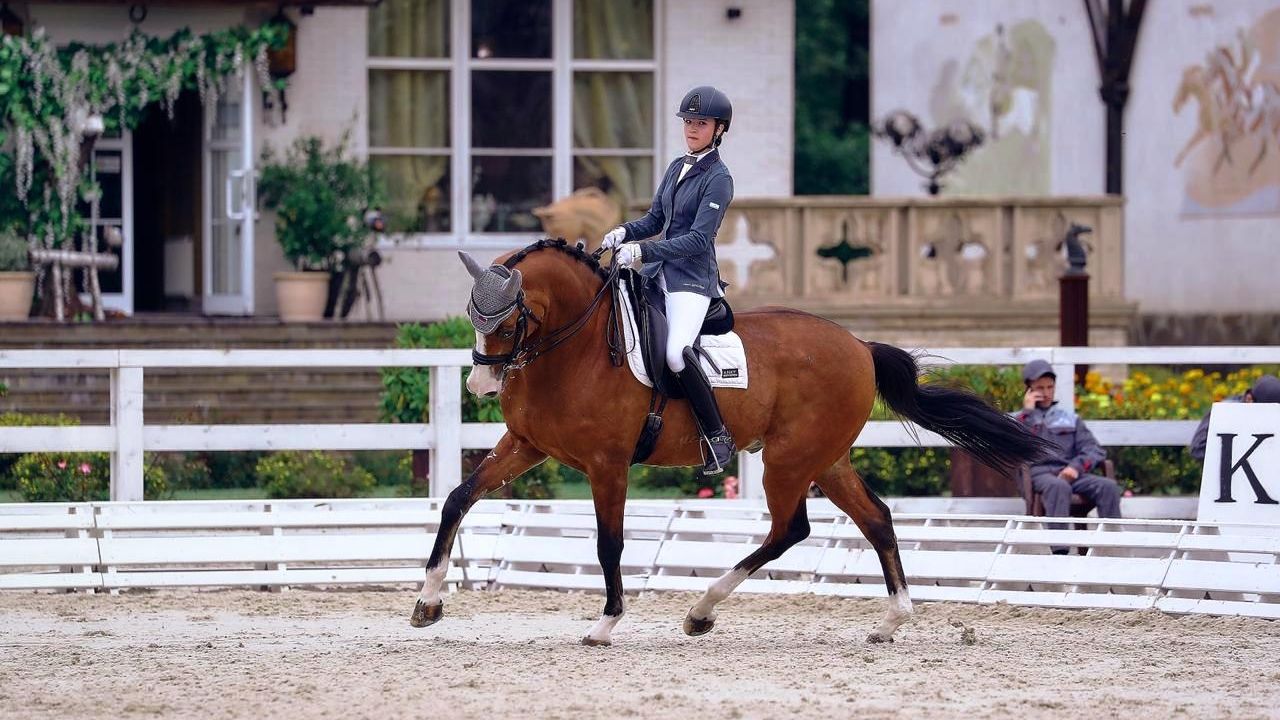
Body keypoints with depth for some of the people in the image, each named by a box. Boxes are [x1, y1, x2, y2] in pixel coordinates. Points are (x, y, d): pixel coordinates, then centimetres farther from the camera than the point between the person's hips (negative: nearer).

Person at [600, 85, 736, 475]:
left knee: (677, 353, -29)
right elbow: (655, 220, 20)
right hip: (658, 272, 9)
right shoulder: (677, 168, 14)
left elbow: (698, 238, -17)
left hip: (692, 278, -9)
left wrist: (644, 252, -24)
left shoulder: (718, 179, -10)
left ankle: (718, 436, -19)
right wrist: (625, 232, -2)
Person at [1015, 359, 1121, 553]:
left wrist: (1076, 466, -8)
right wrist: (1027, 412, 5)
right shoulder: (1017, 419, 21)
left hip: (1069, 472, 3)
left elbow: (1095, 450, 13)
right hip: (1037, 472, -3)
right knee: (1059, 486, -39)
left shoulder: (1069, 418, 27)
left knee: (1109, 486, -27)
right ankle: (1059, 551, -50)